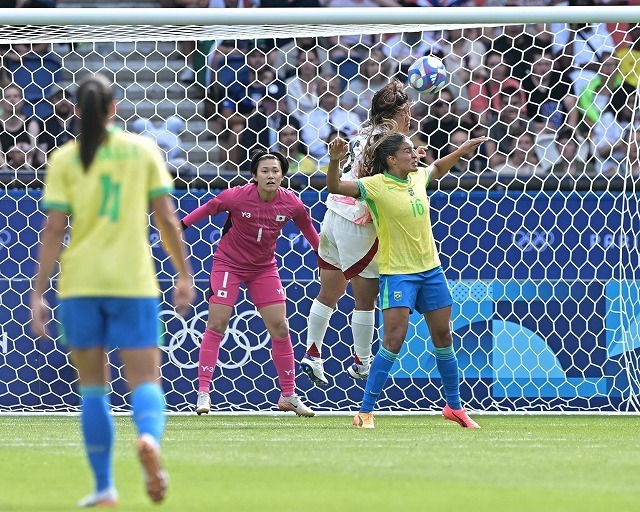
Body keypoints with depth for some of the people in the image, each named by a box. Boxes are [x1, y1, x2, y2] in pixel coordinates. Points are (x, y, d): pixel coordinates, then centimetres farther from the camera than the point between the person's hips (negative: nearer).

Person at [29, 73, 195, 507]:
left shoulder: (64, 159, 1)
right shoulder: (143, 149, 3)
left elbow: (54, 230, -3)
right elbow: (167, 218, 1)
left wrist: (38, 295, -1)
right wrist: (184, 274, 10)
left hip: (80, 283, 0)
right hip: (133, 282, 0)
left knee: (93, 389, 11)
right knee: (145, 380, 1)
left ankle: (105, 487, 9)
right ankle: (150, 437, -33)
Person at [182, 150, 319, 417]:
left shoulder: (291, 203, -13)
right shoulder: (237, 196, -22)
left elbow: (307, 227, 7)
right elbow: (207, 209, -5)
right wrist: (180, 226, -2)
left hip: (264, 269, 3)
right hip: (228, 264, -3)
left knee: (280, 328, 0)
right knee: (216, 325, -8)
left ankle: (289, 395, 11)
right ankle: (203, 391, -4)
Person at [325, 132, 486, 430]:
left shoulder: (418, 178, 4)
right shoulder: (377, 185, -16)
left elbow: (436, 169, 29)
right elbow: (335, 188, -28)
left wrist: (460, 151, 26)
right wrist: (335, 162, -44)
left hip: (431, 268, 6)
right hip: (397, 272, -6)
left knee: (443, 338, 12)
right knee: (393, 341, -14)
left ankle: (454, 407, 27)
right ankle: (365, 412, -7)